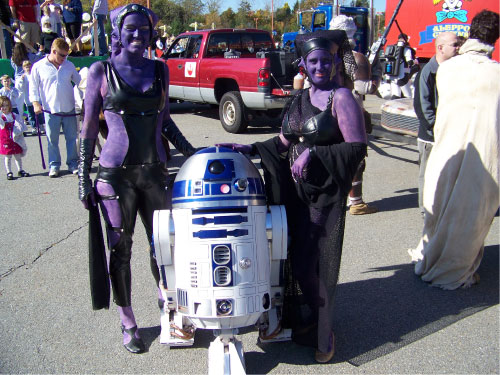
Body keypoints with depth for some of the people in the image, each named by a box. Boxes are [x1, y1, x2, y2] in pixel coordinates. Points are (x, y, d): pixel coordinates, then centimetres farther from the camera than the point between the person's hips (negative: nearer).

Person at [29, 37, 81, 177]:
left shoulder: (69, 65, 8)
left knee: (72, 138, 8)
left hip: (69, 109, 3)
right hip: (50, 110, -2)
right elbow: (33, 87, 2)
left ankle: (73, 163, 19)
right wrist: (36, 103, -8)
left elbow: (80, 82, 20)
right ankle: (54, 165, 15)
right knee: (52, 140, 4)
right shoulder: (38, 67, -1)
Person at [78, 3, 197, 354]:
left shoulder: (159, 69, 8)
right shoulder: (101, 71, -1)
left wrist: (191, 152, 10)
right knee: (120, 249, 7)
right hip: (116, 173, -2)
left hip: (155, 170, 3)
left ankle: (166, 300, 34)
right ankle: (128, 322, 22)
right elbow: (89, 127, 0)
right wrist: (84, 178, -3)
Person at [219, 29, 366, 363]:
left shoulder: (342, 98, -9)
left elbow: (357, 148, -14)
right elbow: (285, 141, 17)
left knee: (316, 263, -1)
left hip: (326, 193, -6)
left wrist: (314, 154, -20)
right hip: (296, 189, 6)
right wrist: (252, 149, 7)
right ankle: (314, 315, 34)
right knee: (297, 258, 11)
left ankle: (324, 331, 20)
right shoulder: (300, 99, 12)